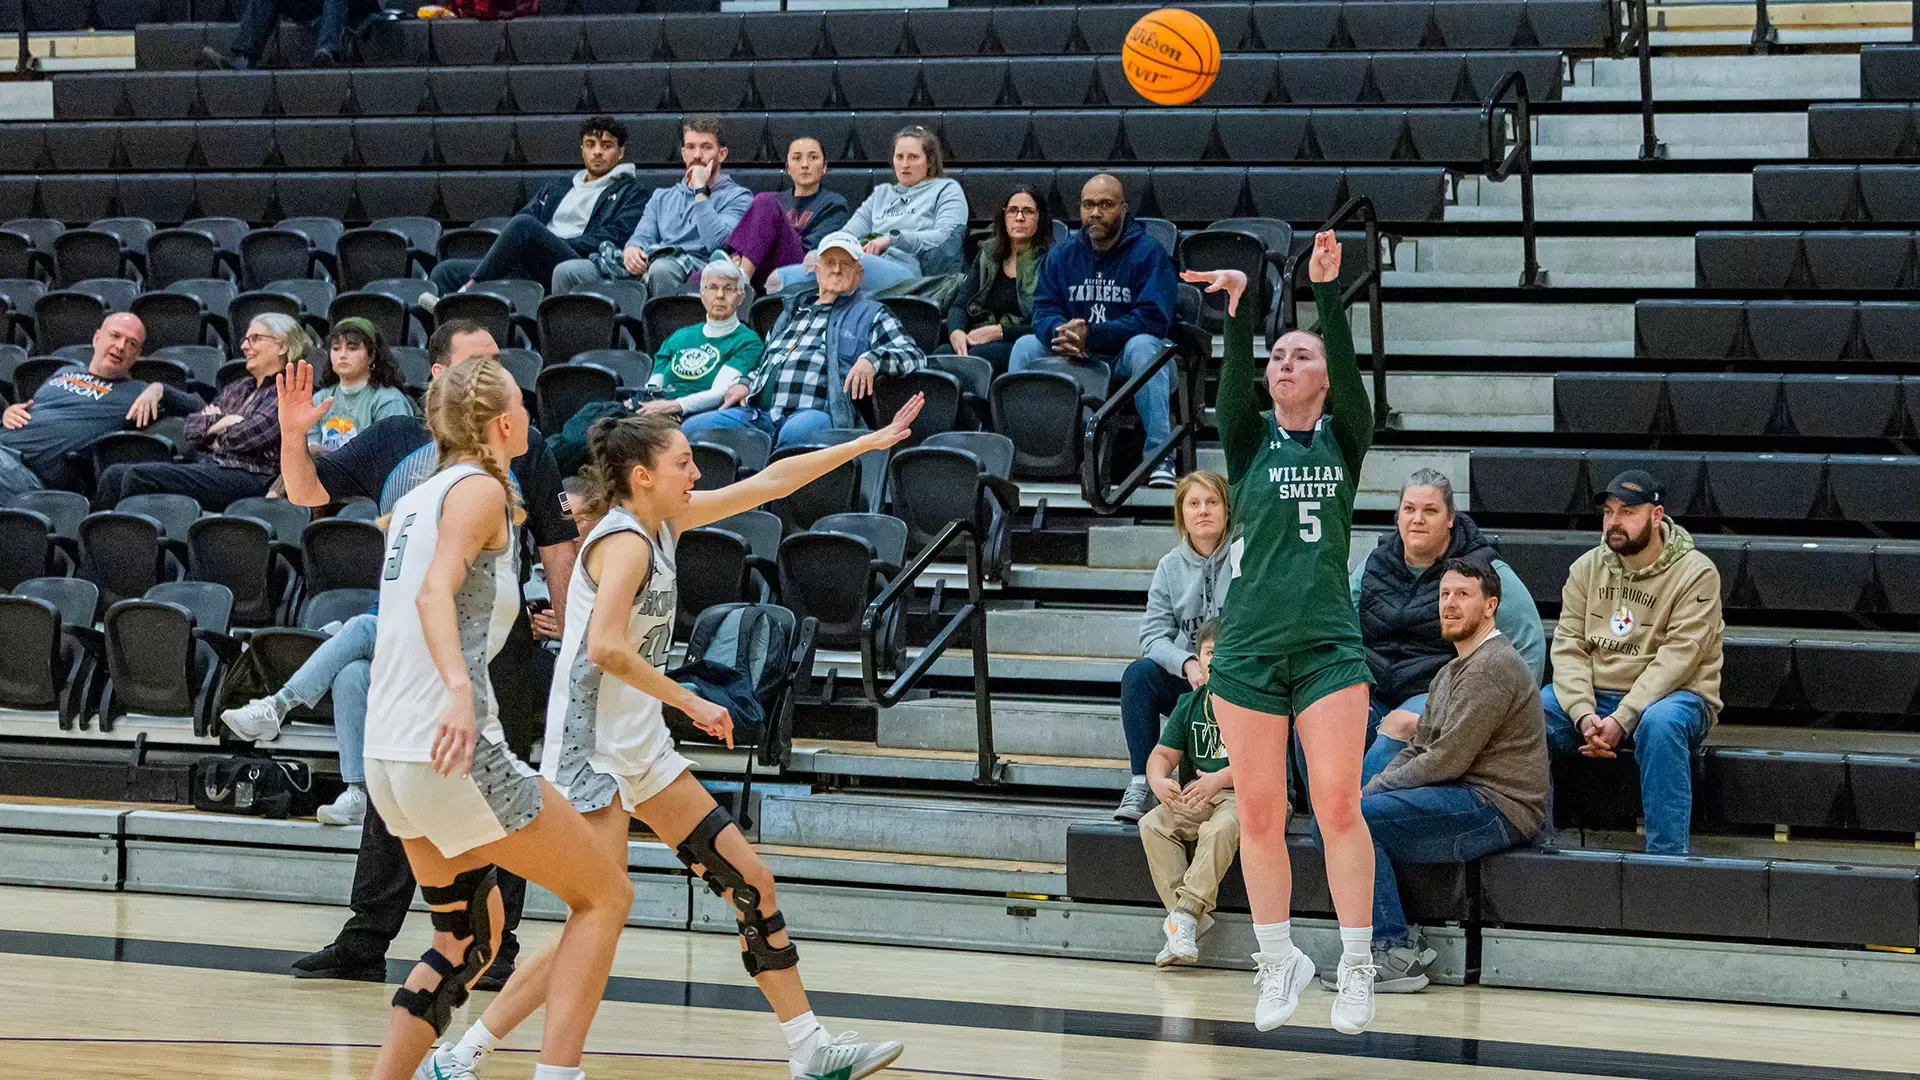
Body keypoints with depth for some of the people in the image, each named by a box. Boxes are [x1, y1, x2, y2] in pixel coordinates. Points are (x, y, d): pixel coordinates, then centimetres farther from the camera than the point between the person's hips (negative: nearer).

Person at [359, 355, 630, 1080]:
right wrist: (458, 689, -39)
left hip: (389, 760, 9)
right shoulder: (481, 490, -7)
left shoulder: (415, 499, 18)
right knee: (605, 894, 3)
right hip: (456, 753, -9)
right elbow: (436, 592, -25)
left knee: (472, 939, 22)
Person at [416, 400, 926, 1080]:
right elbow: (605, 647, -28)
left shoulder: (662, 522, 10)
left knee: (750, 883, 9)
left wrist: (868, 444, 20)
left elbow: (768, 483, 18)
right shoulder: (624, 542, -16)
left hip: (641, 749, 10)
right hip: (592, 751, -10)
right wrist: (692, 703, -20)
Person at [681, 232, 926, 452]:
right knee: (693, 427, -21)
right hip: (761, 412, 6)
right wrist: (746, 385, 17)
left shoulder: (870, 314, 19)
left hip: (817, 412, -6)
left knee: (795, 433, -44)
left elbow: (913, 355, 7)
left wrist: (871, 360, -14)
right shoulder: (794, 309, 35)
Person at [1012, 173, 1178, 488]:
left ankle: (1159, 454, -39)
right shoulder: (1062, 255, 9)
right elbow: (1044, 310, 1)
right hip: (1073, 357, 4)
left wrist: (1090, 336, -28)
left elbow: (1153, 319, -18)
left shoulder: (1148, 253, -7)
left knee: (1143, 347, -37)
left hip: (1125, 357, -4)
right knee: (1025, 347, -16)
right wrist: (1063, 334, -25)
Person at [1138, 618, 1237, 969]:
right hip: (1202, 796, 6)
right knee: (1153, 824, -20)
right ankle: (1184, 919, -25)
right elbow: (1163, 755, 13)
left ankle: (1186, 912, -39)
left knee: (1222, 827, -38)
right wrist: (1160, 782, -11)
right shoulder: (1190, 705, 14)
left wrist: (1220, 778, -28)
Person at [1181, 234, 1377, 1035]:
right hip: (1248, 648, 1)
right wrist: (1239, 310, -28)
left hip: (1329, 645, -1)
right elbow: (1232, 381, -11)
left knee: (1338, 805, -9)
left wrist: (1328, 292, -25)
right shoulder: (1249, 439, 8)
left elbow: (1350, 368, -11)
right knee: (1259, 814, 3)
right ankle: (1279, 963, 16)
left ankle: (1357, 966, 0)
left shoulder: (1343, 438, 6)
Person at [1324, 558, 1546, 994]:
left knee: (1353, 817, -21)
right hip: (1468, 804, 11)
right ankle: (1399, 946, -3)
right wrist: (1373, 788, 0)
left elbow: (1448, 759, -17)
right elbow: (1417, 749, 20)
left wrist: (1375, 789, -8)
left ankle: (1395, 952, -19)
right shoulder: (1451, 672, 23)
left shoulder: (1494, 666, -12)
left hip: (1498, 808, -11)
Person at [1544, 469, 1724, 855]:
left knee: (1660, 723, -40)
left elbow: (1676, 661, -18)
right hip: (1594, 696, 5)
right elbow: (1569, 647, -1)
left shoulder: (1696, 574, -9)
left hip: (1672, 696, -5)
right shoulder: (1588, 567, 7)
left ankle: (1667, 855, -35)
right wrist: (1585, 716, -19)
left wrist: (1620, 721, -27)